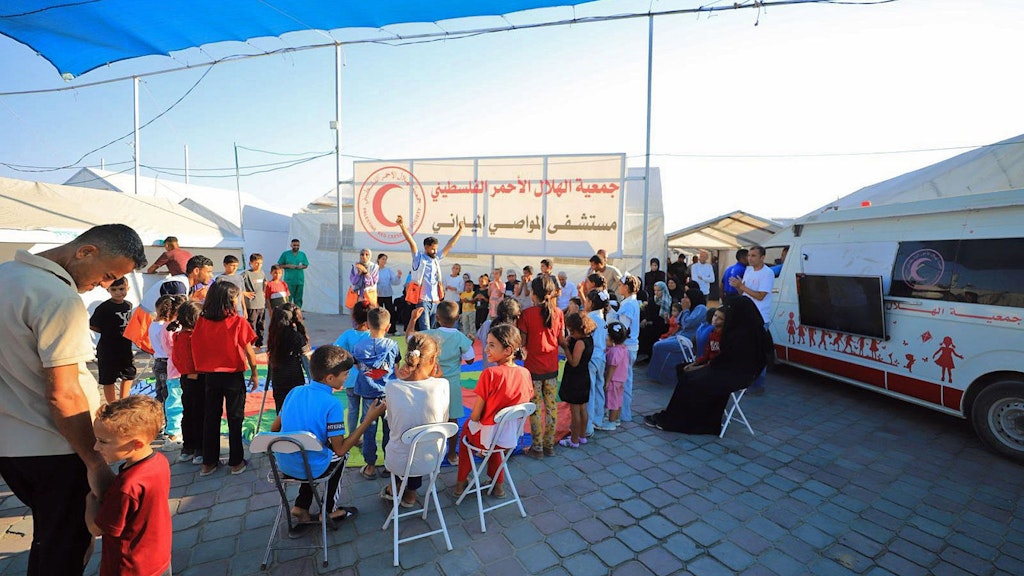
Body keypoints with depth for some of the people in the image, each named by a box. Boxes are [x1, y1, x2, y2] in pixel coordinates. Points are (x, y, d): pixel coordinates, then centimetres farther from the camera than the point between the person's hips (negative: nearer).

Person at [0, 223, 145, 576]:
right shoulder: (61, 299, -22)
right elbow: (63, 394, -23)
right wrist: (96, 463, -16)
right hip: (53, 450, -9)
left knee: (47, 536, 25)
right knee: (66, 548, 9)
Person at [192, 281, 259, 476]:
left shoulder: (202, 321, -4)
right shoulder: (238, 322, -15)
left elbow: (195, 348, 0)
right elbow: (248, 351, -11)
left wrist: (201, 369, 13)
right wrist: (255, 374, 1)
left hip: (210, 375, 4)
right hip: (233, 376, -4)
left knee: (211, 417, 16)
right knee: (235, 418, 8)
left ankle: (209, 462, 26)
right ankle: (236, 462, 17)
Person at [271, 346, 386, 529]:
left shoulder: (295, 392, -3)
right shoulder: (332, 404, -22)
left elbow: (274, 428, 8)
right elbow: (340, 449, -19)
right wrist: (369, 418, -18)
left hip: (283, 464, 5)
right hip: (311, 468, -5)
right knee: (339, 455, 25)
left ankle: (301, 508, 27)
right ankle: (330, 510, 33)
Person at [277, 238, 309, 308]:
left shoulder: (302, 254, 9)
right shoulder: (285, 254, 2)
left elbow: (306, 265, 15)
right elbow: (279, 265, 4)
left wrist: (302, 266, -7)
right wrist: (288, 266, -13)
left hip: (300, 281, 3)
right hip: (289, 281, -3)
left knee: (298, 299, 8)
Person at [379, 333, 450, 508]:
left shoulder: (391, 387, -18)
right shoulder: (442, 385, -20)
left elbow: (391, 424, -1)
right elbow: (443, 421, -4)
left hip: (399, 463, 0)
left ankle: (397, 486, 42)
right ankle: (410, 492, 42)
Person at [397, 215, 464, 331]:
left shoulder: (437, 259, 14)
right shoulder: (419, 258, 0)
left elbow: (450, 245, 18)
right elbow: (411, 243, -14)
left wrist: (460, 229, 19)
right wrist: (402, 226, -27)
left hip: (435, 302, 6)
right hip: (423, 301, -6)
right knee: (425, 331, -10)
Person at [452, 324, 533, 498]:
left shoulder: (490, 373, -26)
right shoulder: (525, 373, -10)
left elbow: (475, 415, -19)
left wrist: (471, 420, 3)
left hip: (487, 437, -4)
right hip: (512, 437, 4)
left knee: (467, 426, 27)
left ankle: (461, 482, 36)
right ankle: (498, 484, 39)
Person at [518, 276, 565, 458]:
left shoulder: (527, 313, -13)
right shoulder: (558, 312, -3)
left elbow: (522, 342, -11)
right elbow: (561, 340, 3)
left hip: (533, 367, -3)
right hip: (552, 367, 4)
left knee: (535, 407, 8)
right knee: (551, 406, 14)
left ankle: (537, 447, 18)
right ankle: (549, 445, 26)